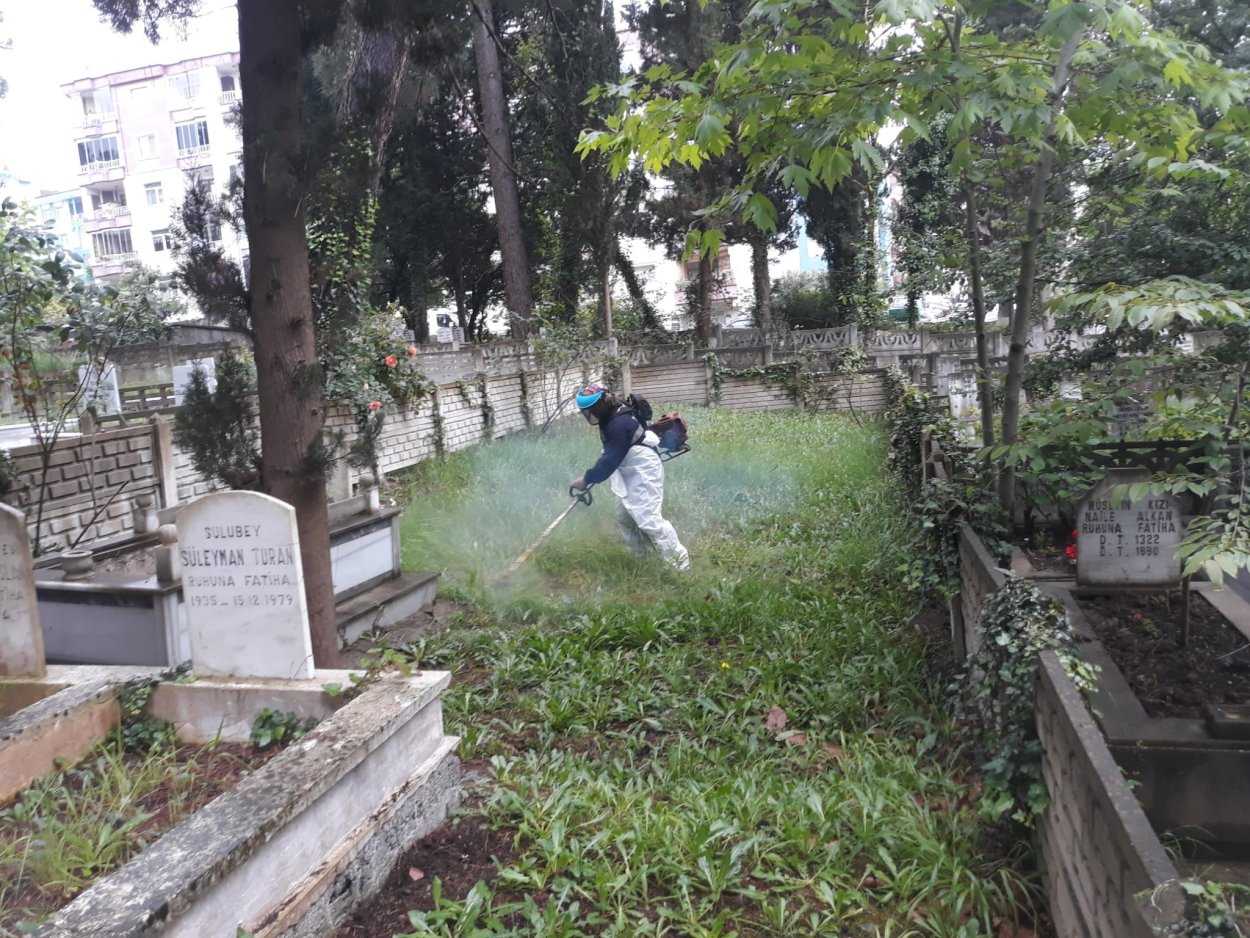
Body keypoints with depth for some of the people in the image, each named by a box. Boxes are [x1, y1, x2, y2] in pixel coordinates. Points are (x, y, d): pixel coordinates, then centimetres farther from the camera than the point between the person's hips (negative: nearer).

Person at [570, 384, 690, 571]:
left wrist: (586, 479, -18)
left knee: (647, 518, -15)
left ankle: (680, 561, -8)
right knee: (624, 517, 15)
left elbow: (610, 460, -25)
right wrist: (591, 475, 8)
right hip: (630, 472, 11)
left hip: (644, 471, -11)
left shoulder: (619, 424, -27)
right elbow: (609, 453, 16)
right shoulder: (610, 418, 5)